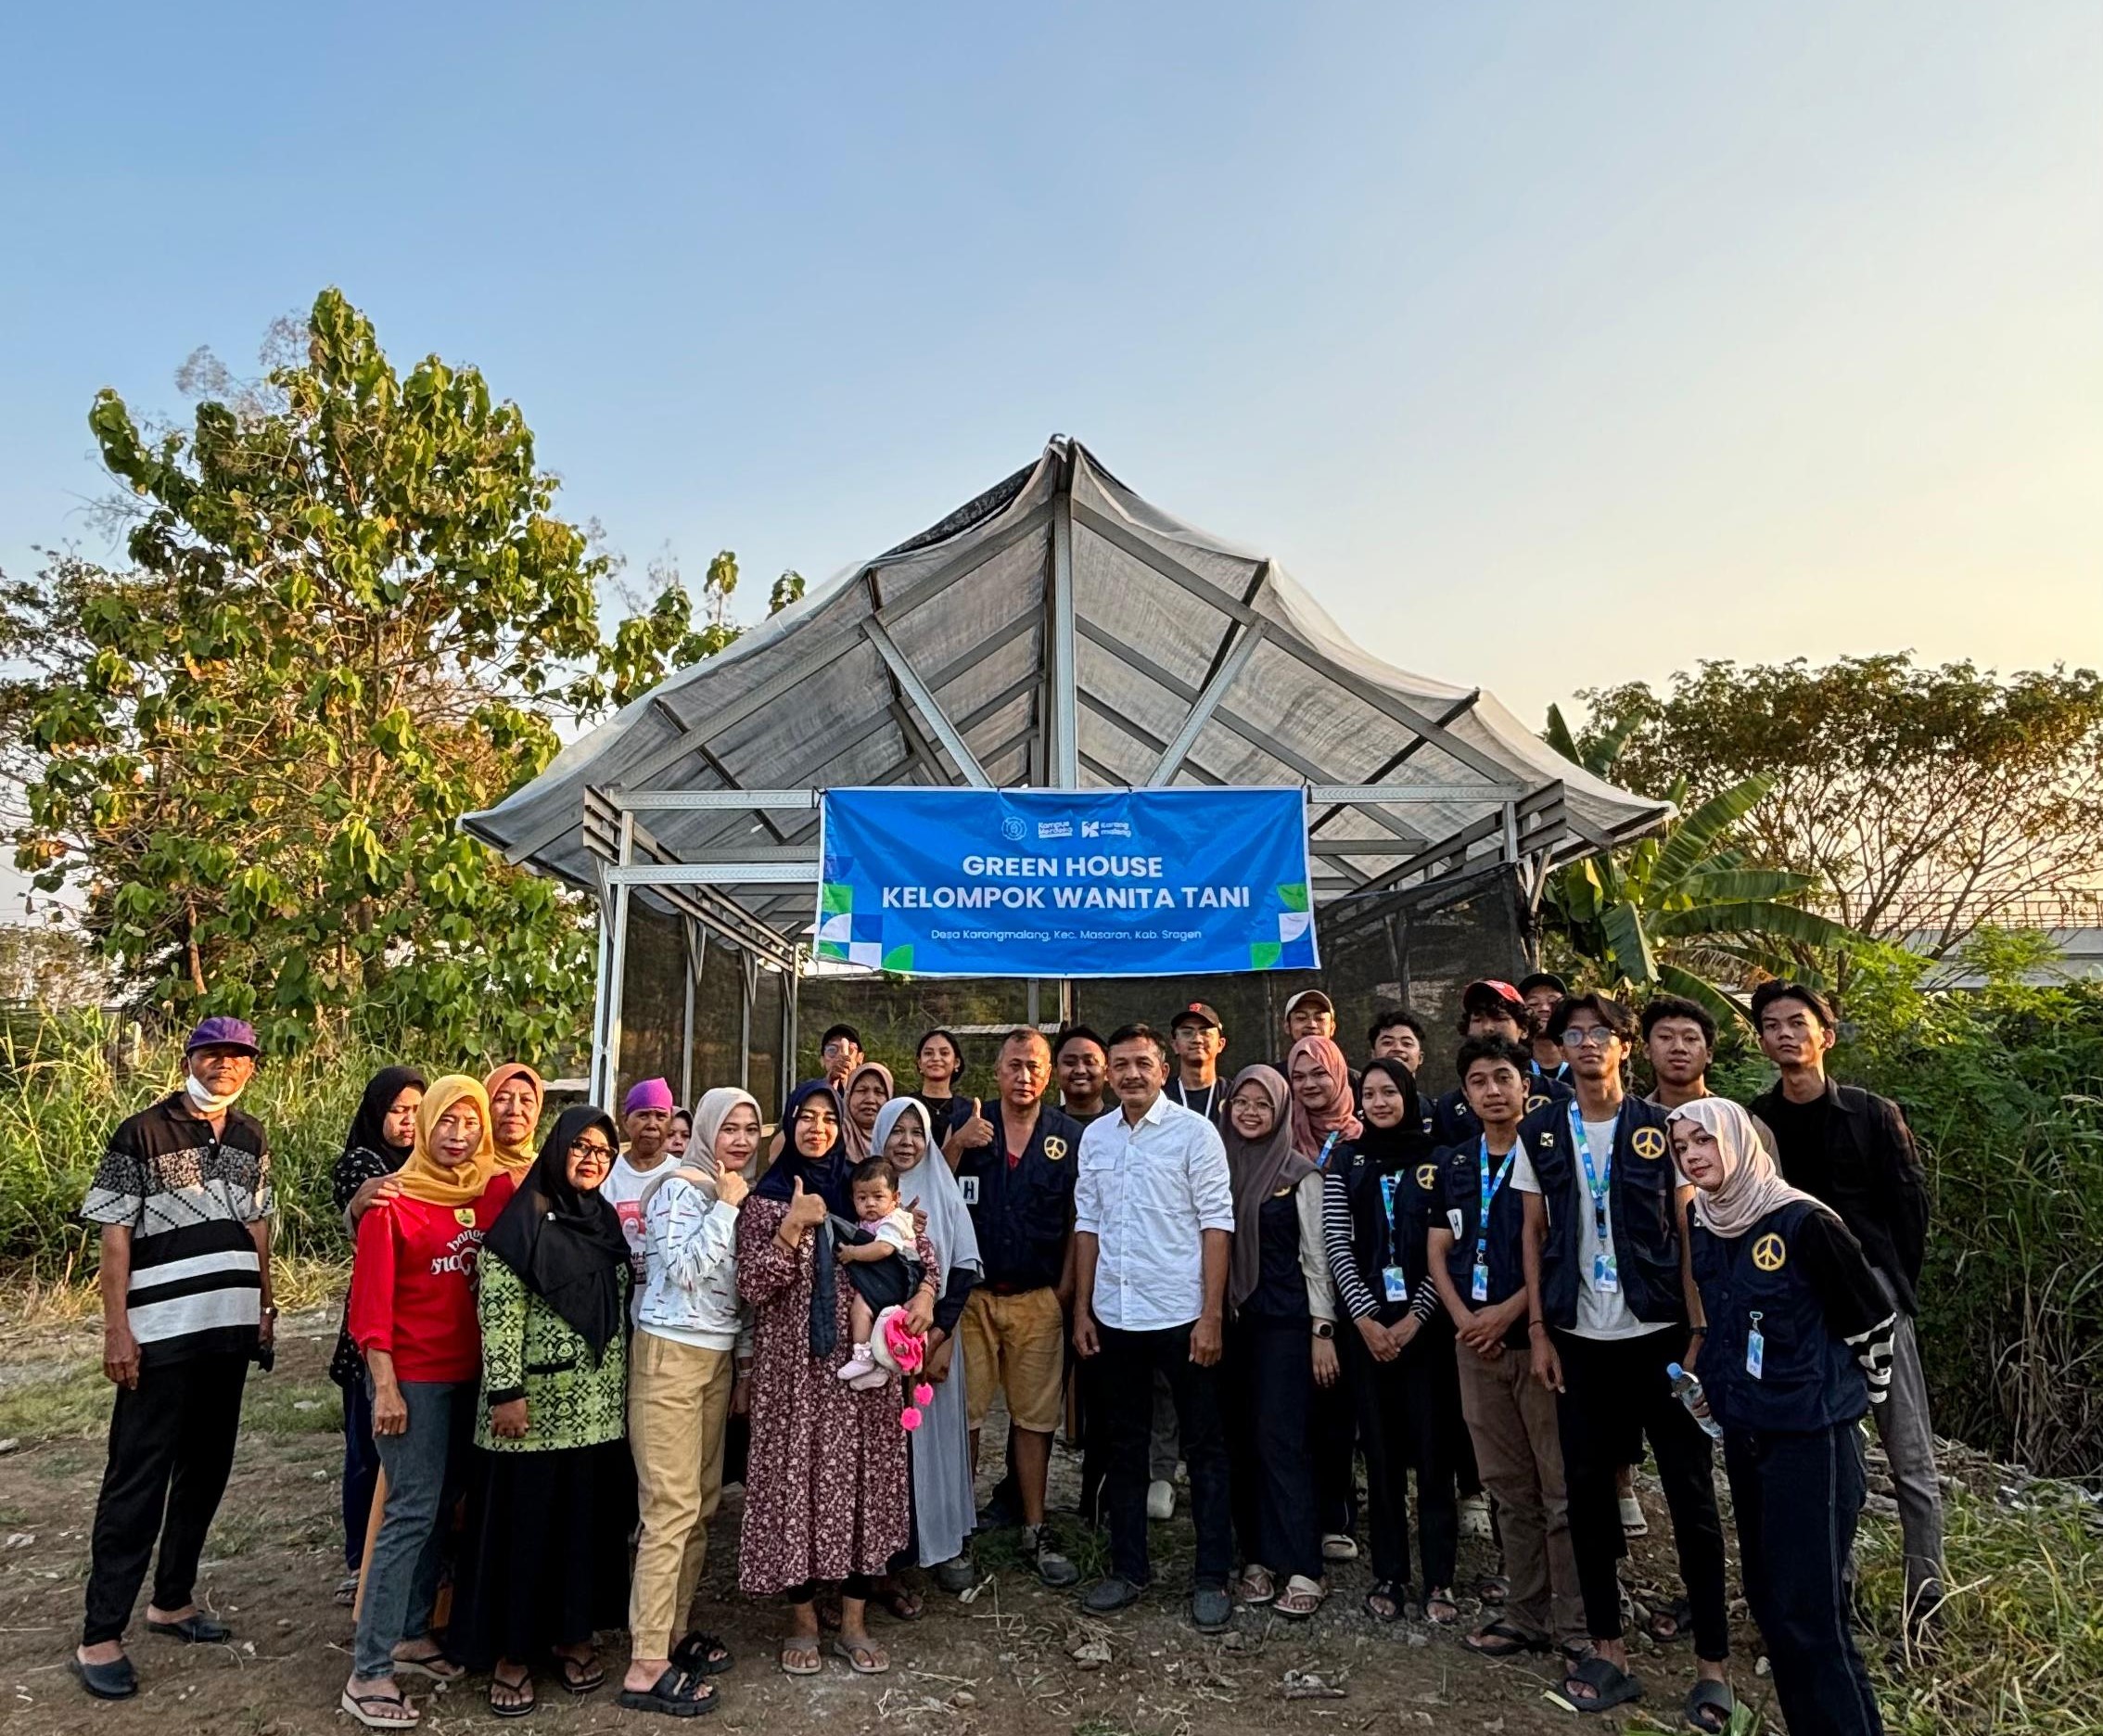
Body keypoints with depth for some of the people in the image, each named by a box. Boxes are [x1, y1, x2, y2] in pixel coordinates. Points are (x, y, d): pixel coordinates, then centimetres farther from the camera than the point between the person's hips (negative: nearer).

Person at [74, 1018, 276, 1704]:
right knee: (136, 1481, 0)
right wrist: (116, 1330, -13)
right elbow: (114, 1236, -9)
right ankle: (100, 1636, 11)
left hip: (230, 1331, 6)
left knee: (206, 1468, 14)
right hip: (162, 1336, -6)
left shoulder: (251, 1138, 8)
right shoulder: (140, 1134, -8)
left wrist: (265, 1304, 13)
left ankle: (173, 1600, 30)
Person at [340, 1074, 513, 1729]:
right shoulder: (394, 1199, -10)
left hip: (469, 1371, 5)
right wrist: (385, 1386, -12)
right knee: (412, 1512, -3)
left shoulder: (495, 1191, 2)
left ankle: (412, 1635, 29)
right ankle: (368, 1672, 8)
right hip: (413, 1375, -5)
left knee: (442, 1507, 14)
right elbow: (371, 1298, -10)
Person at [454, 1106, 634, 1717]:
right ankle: (511, 1650, 21)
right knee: (525, 1523, 5)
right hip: (536, 1406, -6)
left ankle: (572, 1634, 29)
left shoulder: (608, 1223, 9)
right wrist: (505, 1392, -18)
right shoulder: (522, 1221, -11)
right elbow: (498, 1312, -14)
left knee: (588, 1520, 13)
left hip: (600, 1405, 6)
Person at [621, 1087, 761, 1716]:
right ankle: (646, 1667, 0)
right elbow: (684, 1269, -22)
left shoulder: (736, 1193, 12)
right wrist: (726, 1207, -19)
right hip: (671, 1354, -8)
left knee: (703, 1501, 11)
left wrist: (744, 1358, 19)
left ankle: (672, 1631, 23)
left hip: (718, 1355, 8)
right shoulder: (682, 1187, -11)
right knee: (672, 1507, -7)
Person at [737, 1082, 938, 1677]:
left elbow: (921, 1248, 8)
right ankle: (803, 1621, 23)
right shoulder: (765, 1199, -2)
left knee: (859, 1479, 6)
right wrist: (792, 1227, -21)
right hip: (792, 1363, -2)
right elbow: (752, 1287, -10)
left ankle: (854, 1623, 21)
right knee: (797, 1481, 4)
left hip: (859, 1360, 2)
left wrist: (925, 1292, -10)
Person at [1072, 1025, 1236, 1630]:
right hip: (1114, 1317, 5)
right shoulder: (1095, 1136, 6)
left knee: (1204, 1447, 7)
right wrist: (1082, 1309, 7)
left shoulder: (1194, 1131, -8)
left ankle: (1211, 1577, 21)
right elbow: (1087, 1224, 10)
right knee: (1125, 1445, 16)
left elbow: (1216, 1224, -9)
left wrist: (1211, 1315, -13)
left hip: (1181, 1315, -4)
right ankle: (1127, 1568, 29)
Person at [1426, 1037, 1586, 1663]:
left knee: (1562, 1488, 0)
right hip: (1475, 1344, 5)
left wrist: (1509, 1311, -13)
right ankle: (1525, 1614, 25)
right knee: (1509, 1487, 13)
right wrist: (1463, 1318, -3)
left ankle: (1576, 1626, 12)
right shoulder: (1452, 1164, 10)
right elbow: (1439, 1251, 11)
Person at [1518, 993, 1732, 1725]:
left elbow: (1689, 1237, -1)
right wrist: (1538, 1330, 1)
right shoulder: (1540, 1133, 3)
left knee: (1690, 1493, 4)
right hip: (1580, 1340, 2)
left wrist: (1698, 1333, -7)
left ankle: (1711, 1662, 18)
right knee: (1587, 1490, 8)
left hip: (1658, 1334, -2)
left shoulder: (1661, 1129, -3)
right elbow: (1534, 1236, 5)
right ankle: (1608, 1649, 22)